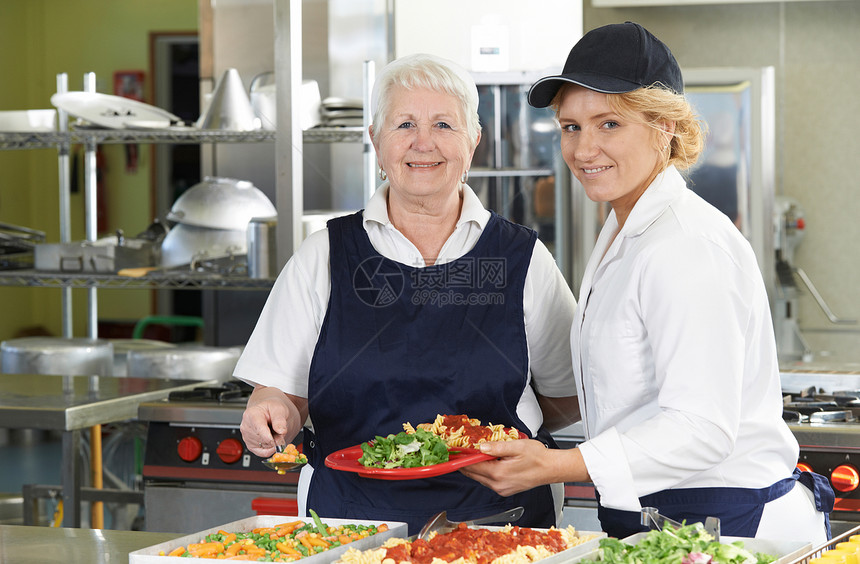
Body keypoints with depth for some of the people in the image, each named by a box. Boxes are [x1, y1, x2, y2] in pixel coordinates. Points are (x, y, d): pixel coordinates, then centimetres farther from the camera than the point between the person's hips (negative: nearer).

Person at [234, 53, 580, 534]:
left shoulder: (523, 259, 8)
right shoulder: (324, 258, 9)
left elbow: (567, 396, 14)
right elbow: (280, 392, 8)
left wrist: (493, 433, 0)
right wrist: (273, 419, -13)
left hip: (495, 520, -3)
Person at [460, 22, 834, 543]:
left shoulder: (689, 247, -18)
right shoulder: (623, 232, 14)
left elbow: (702, 429, -25)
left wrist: (555, 467, -31)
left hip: (732, 523, -9)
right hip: (648, 520, 9)